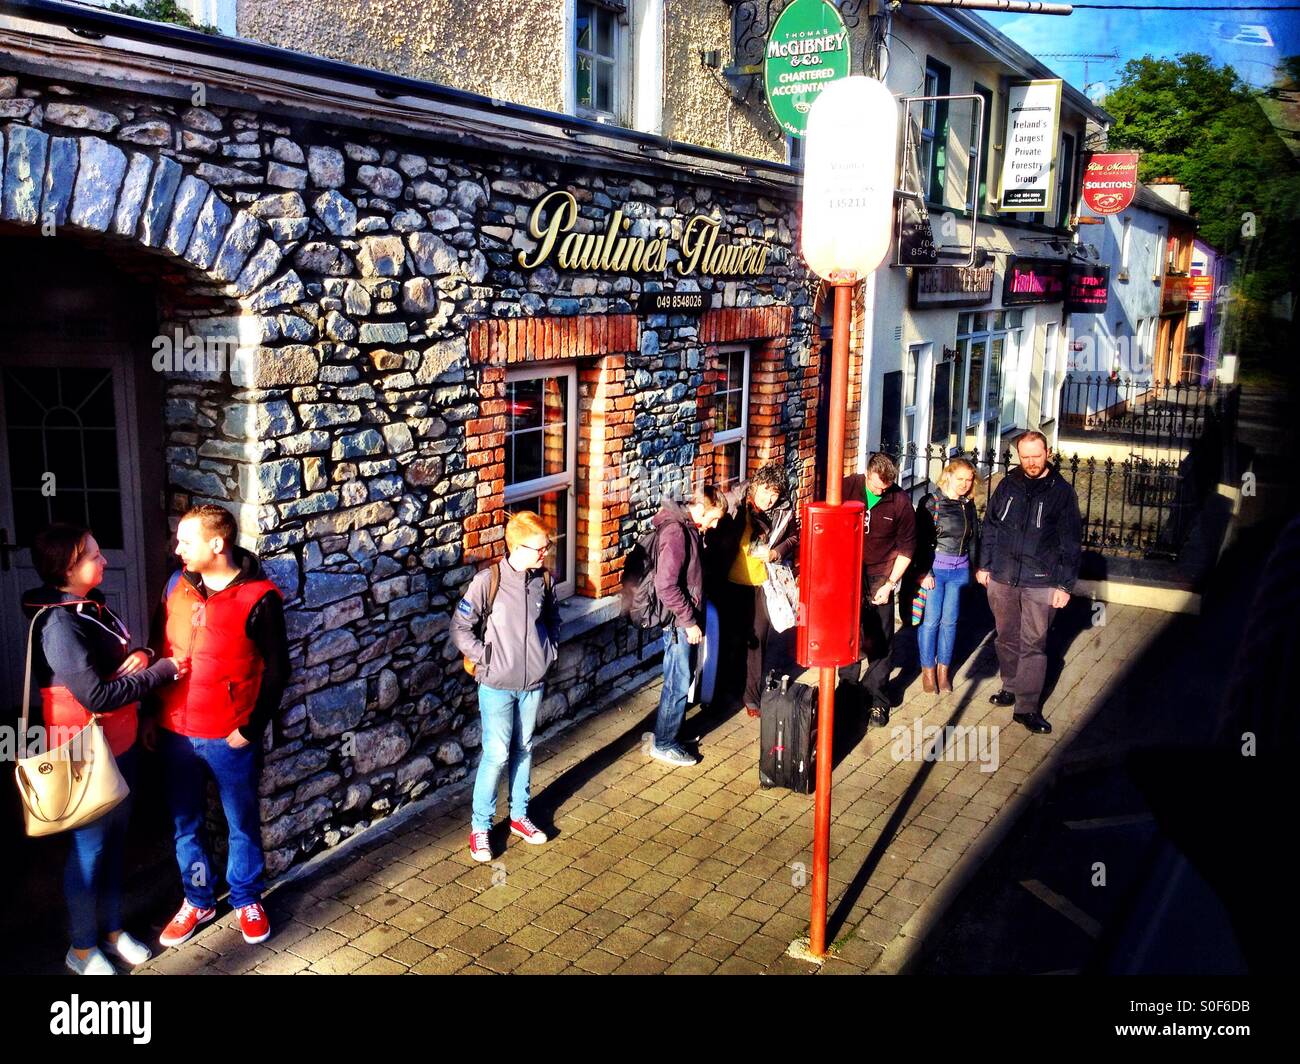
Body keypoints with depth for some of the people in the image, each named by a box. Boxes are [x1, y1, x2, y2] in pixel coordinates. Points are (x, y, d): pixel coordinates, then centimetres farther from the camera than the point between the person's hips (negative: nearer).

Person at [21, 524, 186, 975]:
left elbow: (118, 658, 17)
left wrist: (140, 655, -7)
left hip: (119, 743, 8)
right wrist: (162, 670, -19)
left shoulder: (93, 603, 5)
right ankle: (82, 948, 25)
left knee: (116, 840, 19)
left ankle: (112, 929, 35)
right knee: (89, 847, 7)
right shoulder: (58, 624, -23)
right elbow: (97, 695, -26)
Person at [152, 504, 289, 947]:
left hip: (227, 737, -4)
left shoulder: (258, 599, -16)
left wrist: (251, 730, -10)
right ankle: (197, 901, 36)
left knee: (242, 824, 13)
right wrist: (152, 714, 10)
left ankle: (247, 900, 33)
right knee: (185, 824, 17)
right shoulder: (177, 585, 1)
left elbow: (276, 671, -10)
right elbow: (160, 649, 11)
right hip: (174, 732, 5)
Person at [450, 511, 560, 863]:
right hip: (497, 685, -5)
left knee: (523, 750, 17)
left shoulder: (544, 580, -1)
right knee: (497, 755, -1)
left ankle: (519, 815, 33)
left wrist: (550, 650, 5)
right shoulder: (488, 581, -17)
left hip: (533, 683, 5)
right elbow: (460, 627, -10)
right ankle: (480, 827, 15)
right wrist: (484, 658, -12)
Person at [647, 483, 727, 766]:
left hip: (686, 618, 9)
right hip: (678, 622, -9)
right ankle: (663, 744, 13)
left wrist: (694, 617, 16)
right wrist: (689, 621, -20)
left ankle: (673, 731, 31)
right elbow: (666, 586, -26)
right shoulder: (676, 532, -22)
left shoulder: (690, 528, 8)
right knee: (678, 684, 0)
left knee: (681, 679, 18)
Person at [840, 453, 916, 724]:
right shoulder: (847, 487, -9)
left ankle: (877, 697, 14)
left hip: (879, 577, -1)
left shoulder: (900, 500, -10)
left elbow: (907, 546, -1)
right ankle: (848, 686, 27)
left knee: (881, 639, 2)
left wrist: (890, 584, -4)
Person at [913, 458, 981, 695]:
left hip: (959, 569, 4)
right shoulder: (931, 502, -7)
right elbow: (921, 539, -9)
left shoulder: (968, 505, 7)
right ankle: (928, 670, 14)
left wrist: (977, 567, 13)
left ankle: (943, 669, 21)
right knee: (931, 620, 0)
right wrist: (924, 571, -12)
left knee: (949, 621, 9)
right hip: (935, 567, -4)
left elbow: (973, 539, 15)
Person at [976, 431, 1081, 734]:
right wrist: (984, 565, 10)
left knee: (1033, 644, -1)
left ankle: (1027, 706, 4)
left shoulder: (1062, 491, -4)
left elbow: (1070, 543, -3)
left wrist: (1065, 585, -6)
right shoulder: (1008, 485, 5)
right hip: (1002, 578, 3)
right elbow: (990, 527, 13)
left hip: (1040, 583, -3)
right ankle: (1011, 687, 33)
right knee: (1007, 638, 15)